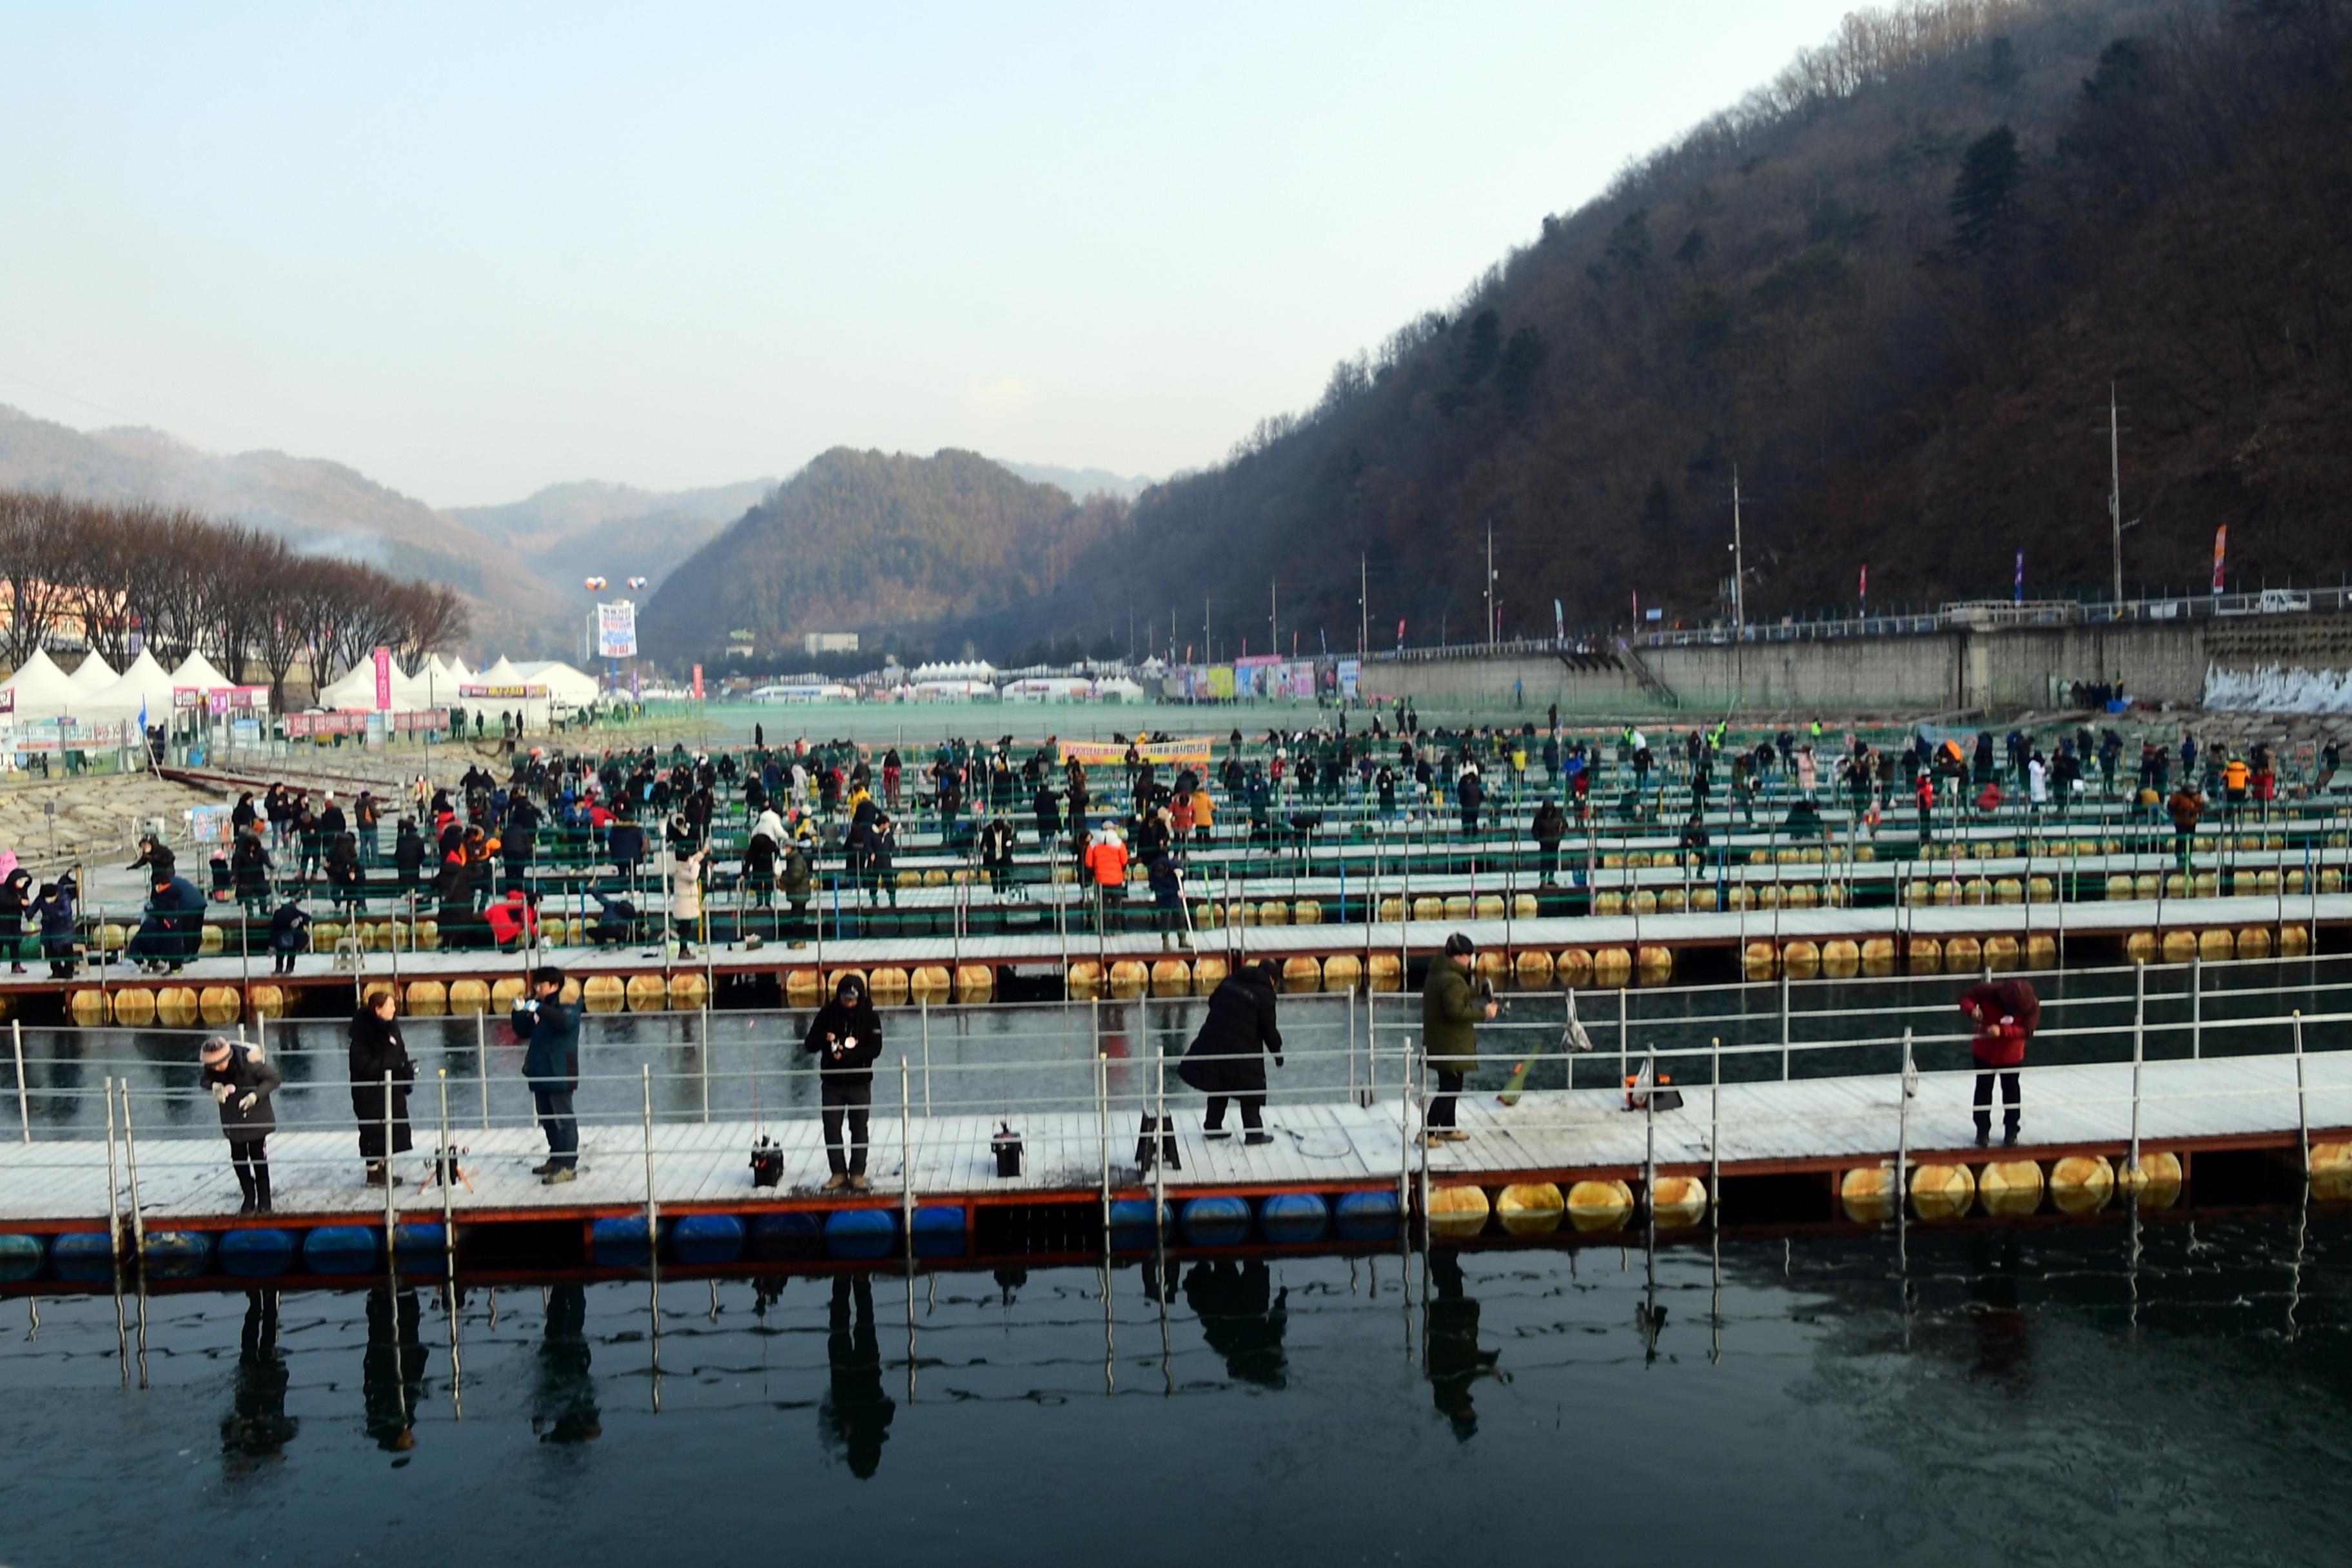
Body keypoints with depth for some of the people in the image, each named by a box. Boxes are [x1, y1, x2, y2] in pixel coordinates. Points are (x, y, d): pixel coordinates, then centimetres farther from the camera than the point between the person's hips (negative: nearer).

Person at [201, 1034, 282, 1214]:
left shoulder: (249, 1060, -27)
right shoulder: (211, 1065, -14)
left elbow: (274, 1078, -19)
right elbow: (204, 1080, 4)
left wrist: (255, 1096, -30)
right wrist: (214, 1086, -20)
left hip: (255, 1117, -4)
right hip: (232, 1119, 4)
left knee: (258, 1159, 3)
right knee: (238, 1159, 9)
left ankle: (264, 1201, 15)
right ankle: (249, 1200, 23)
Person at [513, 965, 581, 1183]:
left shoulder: (567, 1009, -9)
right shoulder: (538, 1012, 13)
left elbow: (566, 1021, -32)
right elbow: (523, 1032, 18)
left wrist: (539, 1009, -32)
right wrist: (519, 1014, 1)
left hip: (560, 1075, -8)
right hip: (540, 1074, 8)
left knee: (565, 1120, -7)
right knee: (547, 1120, 16)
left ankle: (568, 1166, -7)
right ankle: (556, 1159, 28)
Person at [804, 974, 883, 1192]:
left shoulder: (869, 1017, -6)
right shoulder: (827, 1014, -2)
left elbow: (875, 1048, -12)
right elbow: (809, 1045, -1)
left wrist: (849, 1055, -24)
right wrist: (824, 1038, -23)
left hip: (859, 1083, -2)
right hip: (832, 1082, 2)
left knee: (859, 1129, 2)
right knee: (831, 1129, 3)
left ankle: (857, 1173, 10)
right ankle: (838, 1173, 13)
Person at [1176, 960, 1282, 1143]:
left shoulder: (1230, 980, 9)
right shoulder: (1264, 994, -8)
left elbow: (1213, 1001, 18)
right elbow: (1268, 1027, -6)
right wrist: (1277, 1052, 6)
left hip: (1212, 1041, 6)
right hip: (1241, 1047, -6)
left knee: (1219, 1085, 20)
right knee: (1251, 1088, 7)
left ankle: (1212, 1127, 25)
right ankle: (1254, 1133, 9)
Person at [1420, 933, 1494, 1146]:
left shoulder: (1436, 973, 9)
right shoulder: (1453, 980, -23)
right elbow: (1456, 1011, -29)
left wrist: (1477, 991, 22)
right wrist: (1483, 1012, -20)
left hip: (1438, 1043, 10)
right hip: (1451, 1045, -10)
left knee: (1450, 1087, 20)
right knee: (1450, 1089, -3)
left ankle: (1447, 1129, 31)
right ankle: (1427, 1132, -2)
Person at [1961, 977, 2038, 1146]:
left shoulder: (2032, 1005, -24)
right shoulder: (1990, 992, -27)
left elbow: (2026, 1031, -27)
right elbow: (1967, 998, -13)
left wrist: (2002, 1031, -41)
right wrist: (1972, 1010, -36)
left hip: (2011, 1054, 0)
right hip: (1984, 1051, 0)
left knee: (2011, 1091, 13)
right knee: (1983, 1090, 8)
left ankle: (2011, 1130, 28)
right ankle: (1983, 1130, 19)